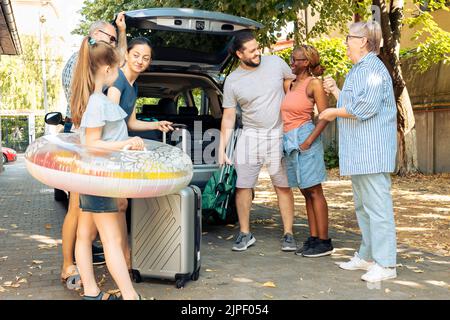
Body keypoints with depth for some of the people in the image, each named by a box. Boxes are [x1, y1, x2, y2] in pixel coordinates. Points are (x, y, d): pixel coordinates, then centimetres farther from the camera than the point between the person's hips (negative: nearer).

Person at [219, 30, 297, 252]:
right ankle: (245, 234, 15)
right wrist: (222, 148, -2)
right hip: (250, 136, 1)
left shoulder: (276, 63, -1)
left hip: (280, 135, 0)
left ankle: (288, 234, 13)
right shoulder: (232, 81, -1)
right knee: (242, 187, 0)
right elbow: (228, 117, 3)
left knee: (283, 186, 2)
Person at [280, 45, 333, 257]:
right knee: (306, 192, 9)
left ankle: (324, 242, -2)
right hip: (289, 141, 8)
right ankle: (313, 238, 15)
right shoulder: (290, 84, 16)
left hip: (304, 138, -8)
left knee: (314, 191, -6)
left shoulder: (314, 83, -5)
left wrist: (309, 140, -17)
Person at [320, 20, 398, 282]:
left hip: (372, 150, -11)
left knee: (377, 204, -9)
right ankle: (367, 256, 26)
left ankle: (386, 263, -4)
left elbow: (365, 107, -22)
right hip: (359, 151, 11)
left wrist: (335, 112, -10)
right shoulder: (358, 70, 21)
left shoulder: (372, 68, -12)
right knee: (363, 205, 15)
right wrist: (335, 91, 23)